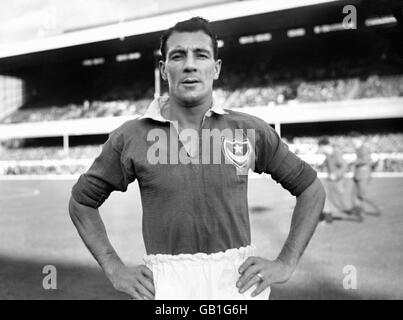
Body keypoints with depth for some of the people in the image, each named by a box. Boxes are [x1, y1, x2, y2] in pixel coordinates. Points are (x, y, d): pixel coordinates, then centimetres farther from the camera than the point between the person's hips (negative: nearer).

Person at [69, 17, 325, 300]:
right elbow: (81, 201, 9)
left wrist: (286, 264, 0)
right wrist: (116, 270, 2)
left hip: (238, 281, 1)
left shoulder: (251, 130, -2)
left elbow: (312, 189, 7)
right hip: (164, 284, 0)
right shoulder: (130, 137, -3)